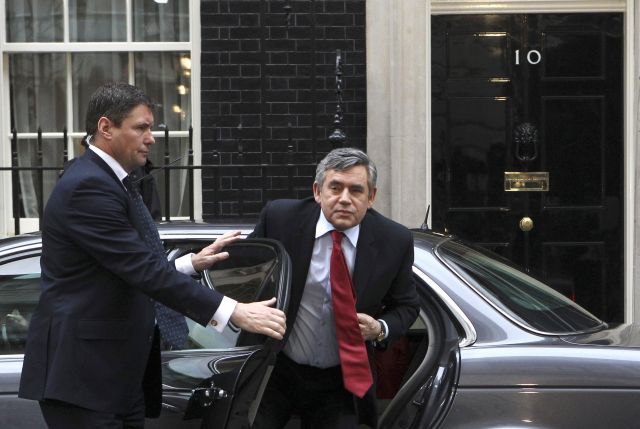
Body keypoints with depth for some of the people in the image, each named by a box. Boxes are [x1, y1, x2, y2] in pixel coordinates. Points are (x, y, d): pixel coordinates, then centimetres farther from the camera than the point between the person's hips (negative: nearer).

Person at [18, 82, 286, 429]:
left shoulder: (109, 181, 16)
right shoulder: (88, 186, -17)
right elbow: (143, 270, -25)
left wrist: (192, 263, 7)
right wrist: (233, 312, -27)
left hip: (120, 372, 10)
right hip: (83, 372, -10)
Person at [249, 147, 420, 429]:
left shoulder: (395, 242, -8)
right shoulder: (280, 218, -10)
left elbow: (406, 306, 5)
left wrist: (380, 329, -14)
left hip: (341, 384, 1)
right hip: (273, 372, 0)